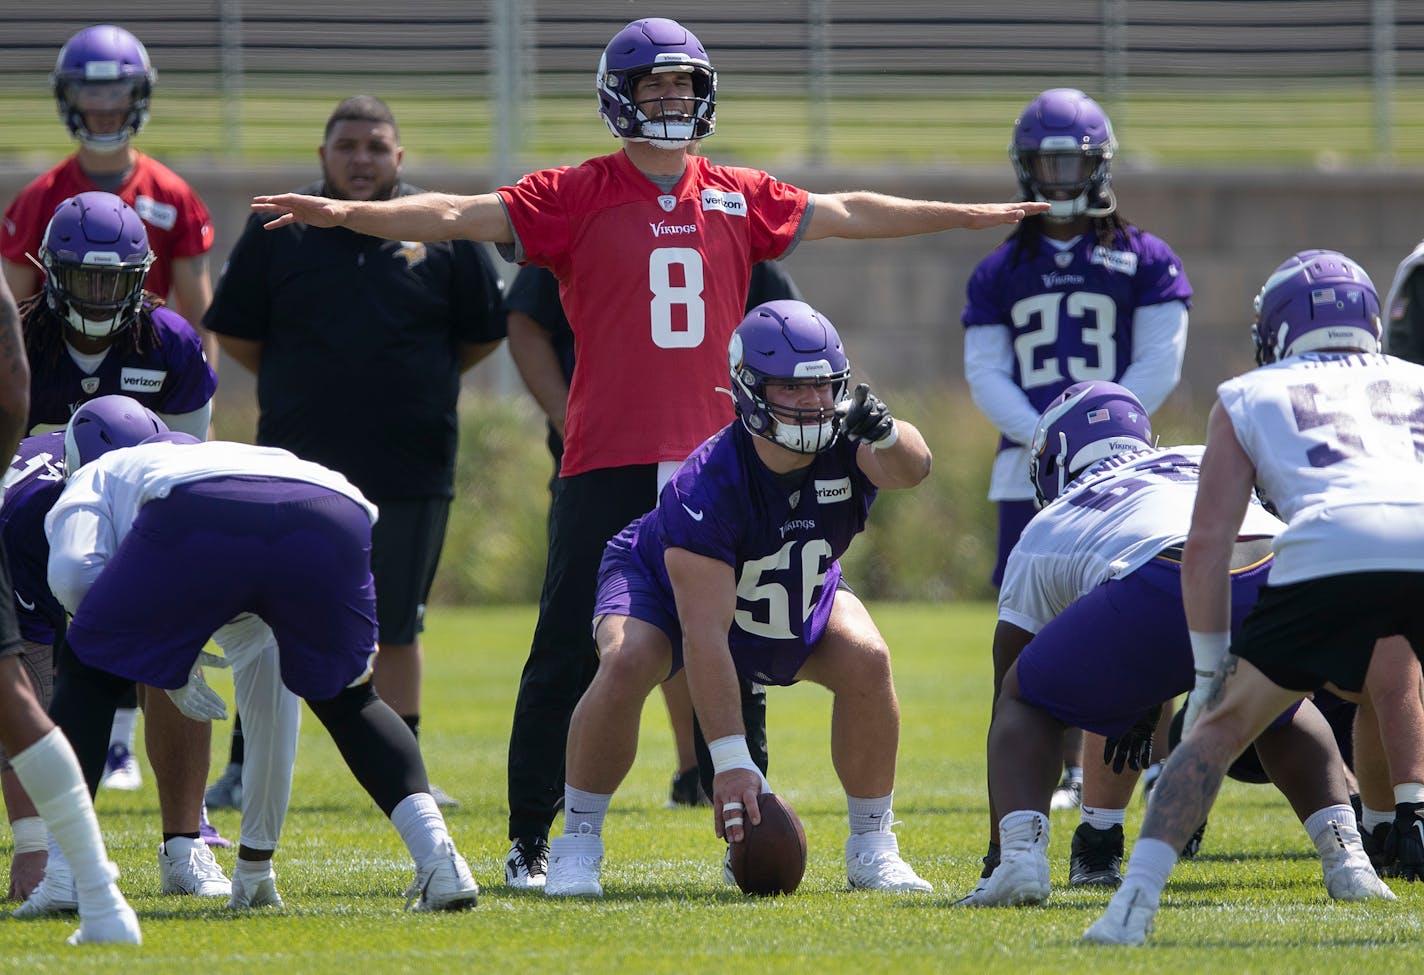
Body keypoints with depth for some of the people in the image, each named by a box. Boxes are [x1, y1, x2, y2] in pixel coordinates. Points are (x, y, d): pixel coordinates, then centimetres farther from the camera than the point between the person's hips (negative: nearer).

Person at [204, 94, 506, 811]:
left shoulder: (445, 232, 3)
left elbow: (481, 335, 12)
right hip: (300, 463, 0)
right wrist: (303, 388, 9)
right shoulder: (277, 230, 2)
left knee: (397, 626, 8)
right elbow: (235, 331, 10)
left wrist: (417, 391, 12)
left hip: (411, 467, 1)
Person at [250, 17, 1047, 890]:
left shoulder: (740, 199, 11)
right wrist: (345, 213, -20)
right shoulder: (577, 196, 0)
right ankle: (530, 841, 2)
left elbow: (849, 214, 20)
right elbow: (461, 216, -8)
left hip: (713, 458, 4)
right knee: (570, 653, -5)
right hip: (609, 461, -4)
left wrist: (975, 216, 24)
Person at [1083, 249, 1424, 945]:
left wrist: (1210, 671, 26)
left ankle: (1136, 897, -1)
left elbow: (1208, 541, 21)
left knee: (1221, 727, 12)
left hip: (1330, 548, -2)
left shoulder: (1250, 396, 28)